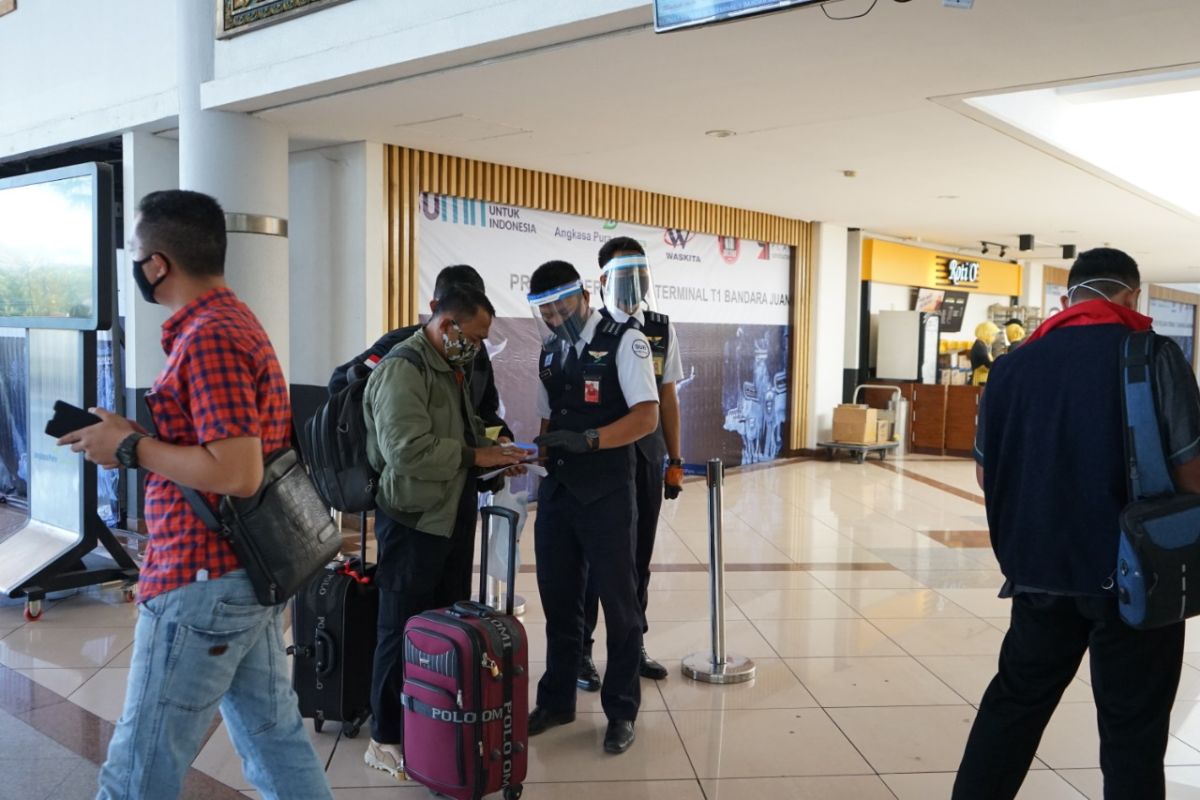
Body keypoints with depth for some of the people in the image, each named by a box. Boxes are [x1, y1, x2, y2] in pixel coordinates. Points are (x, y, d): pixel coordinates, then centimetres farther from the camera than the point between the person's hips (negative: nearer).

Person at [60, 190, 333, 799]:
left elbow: (237, 474, -26)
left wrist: (128, 446, -16)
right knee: (274, 737, 17)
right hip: (251, 571, 10)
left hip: (205, 582, -10)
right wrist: (137, 435, 13)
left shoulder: (207, 337, -19)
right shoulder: (237, 321, 13)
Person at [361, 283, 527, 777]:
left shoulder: (452, 369, 14)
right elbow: (407, 449, -28)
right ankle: (386, 739, 15)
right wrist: (475, 456, -22)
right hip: (413, 522, -9)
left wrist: (494, 454, 8)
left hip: (453, 517, 9)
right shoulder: (402, 369, -17)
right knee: (404, 631, 2)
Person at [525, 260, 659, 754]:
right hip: (555, 492, 6)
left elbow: (647, 417, -16)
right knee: (558, 599, 15)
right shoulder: (549, 351, 11)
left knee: (618, 602, 6)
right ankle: (556, 700, 31)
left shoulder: (623, 341, -8)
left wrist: (588, 440, -27)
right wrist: (530, 450, -4)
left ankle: (621, 710, 21)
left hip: (606, 496, -6)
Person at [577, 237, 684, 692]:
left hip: (648, 456, 4)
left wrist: (675, 461, 10)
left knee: (639, 556, 14)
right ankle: (580, 650, 20)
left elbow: (667, 399, 10)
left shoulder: (662, 330, 5)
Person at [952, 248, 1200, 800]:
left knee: (1016, 698, 19)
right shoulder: (1152, 355, -9)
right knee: (1132, 725, 10)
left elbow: (985, 473, 10)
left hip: (1039, 567, 4)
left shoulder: (1014, 363, 3)